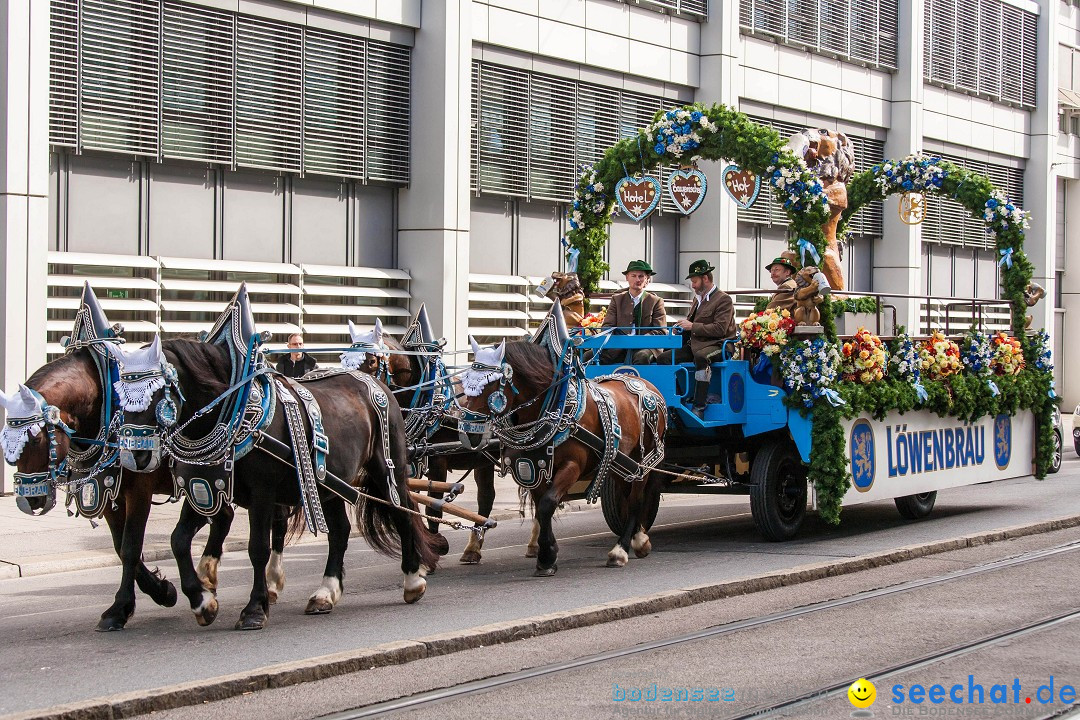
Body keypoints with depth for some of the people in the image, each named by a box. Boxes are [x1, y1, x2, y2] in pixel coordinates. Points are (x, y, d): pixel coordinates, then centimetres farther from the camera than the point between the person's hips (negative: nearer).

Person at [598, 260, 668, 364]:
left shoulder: (656, 301, 11)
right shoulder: (617, 299, 18)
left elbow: (660, 332, 2)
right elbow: (607, 325, 10)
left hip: (645, 347, -1)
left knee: (642, 357, -39)